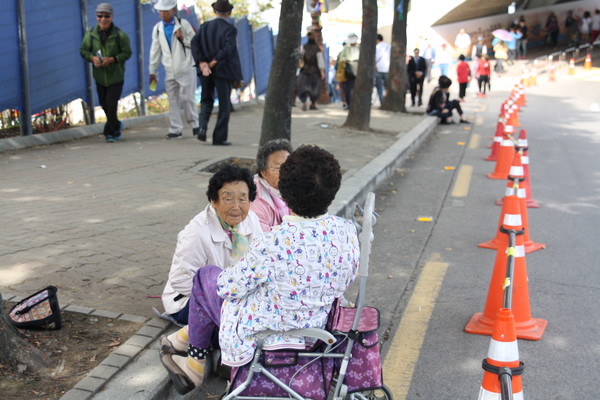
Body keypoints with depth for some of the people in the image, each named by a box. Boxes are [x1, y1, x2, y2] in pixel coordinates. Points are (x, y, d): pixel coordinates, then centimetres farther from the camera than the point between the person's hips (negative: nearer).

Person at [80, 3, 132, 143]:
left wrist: (112, 59, -20)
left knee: (111, 104, -8)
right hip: (99, 76, 4)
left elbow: (127, 52, -6)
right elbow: (83, 50, 6)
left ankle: (109, 132, 6)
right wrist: (92, 58, -15)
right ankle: (116, 126, 37)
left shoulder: (120, 35, -10)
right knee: (104, 104, 14)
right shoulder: (90, 34, -1)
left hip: (116, 76, -4)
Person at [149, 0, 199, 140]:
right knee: (172, 100, 3)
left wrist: (183, 38, -17)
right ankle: (175, 130, 8)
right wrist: (152, 71, 11)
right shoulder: (157, 28, 10)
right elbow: (155, 50, 13)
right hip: (170, 71, 4)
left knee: (187, 98, -2)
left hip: (186, 68, -4)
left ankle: (195, 124, 17)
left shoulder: (183, 24, -1)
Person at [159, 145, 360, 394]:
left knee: (206, 277, 18)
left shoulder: (275, 243, -33)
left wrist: (223, 277, 5)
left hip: (265, 332, -6)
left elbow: (230, 287, -19)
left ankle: (195, 365, 36)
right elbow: (345, 282, 2)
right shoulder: (347, 231, -15)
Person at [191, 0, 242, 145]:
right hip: (223, 71, -4)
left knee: (206, 100, 20)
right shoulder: (230, 29, -8)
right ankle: (219, 138, 6)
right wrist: (213, 63, -15)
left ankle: (202, 127, -2)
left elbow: (194, 43, -7)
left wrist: (202, 63, -14)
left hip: (205, 70, 4)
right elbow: (227, 49, -23)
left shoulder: (205, 26, 5)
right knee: (224, 105, 6)